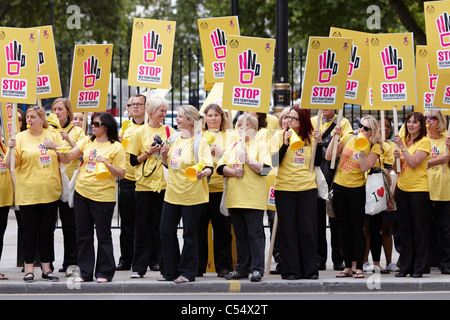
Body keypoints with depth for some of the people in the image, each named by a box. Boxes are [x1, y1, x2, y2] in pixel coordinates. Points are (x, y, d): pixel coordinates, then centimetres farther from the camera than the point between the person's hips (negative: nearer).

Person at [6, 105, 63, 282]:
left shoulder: (53, 135, 7)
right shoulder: (21, 138, 1)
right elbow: (10, 165, -4)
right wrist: (11, 149, -22)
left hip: (50, 192, 2)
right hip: (28, 193, -2)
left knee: (47, 231, 6)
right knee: (29, 231, 0)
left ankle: (46, 267, 14)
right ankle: (29, 268, 7)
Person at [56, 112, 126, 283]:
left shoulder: (116, 147, -4)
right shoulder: (86, 141, 9)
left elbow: (121, 174, -6)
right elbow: (67, 159, 4)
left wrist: (106, 163, -19)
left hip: (103, 196, -5)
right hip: (81, 193, 5)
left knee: (103, 236, 2)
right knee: (83, 235, 9)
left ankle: (104, 273, 11)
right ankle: (85, 272, 17)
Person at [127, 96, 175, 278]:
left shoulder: (169, 131, 10)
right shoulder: (140, 133, 4)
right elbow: (133, 160, 4)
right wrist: (149, 153, -11)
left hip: (164, 183, 2)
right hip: (145, 183, -2)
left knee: (162, 225, 2)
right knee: (143, 226, -3)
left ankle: (157, 261, 12)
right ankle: (138, 267, 0)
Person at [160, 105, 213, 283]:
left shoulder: (200, 142, -9)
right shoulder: (174, 139, 11)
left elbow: (209, 167, -14)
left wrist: (202, 173, -36)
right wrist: (164, 156, -1)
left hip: (192, 195, -7)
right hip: (172, 193, 7)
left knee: (189, 235, 1)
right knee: (166, 231, 7)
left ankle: (187, 273, 9)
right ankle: (171, 272, 17)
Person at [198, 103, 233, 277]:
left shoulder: (229, 136, 12)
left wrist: (217, 151, -13)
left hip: (221, 187, -1)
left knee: (222, 227, -1)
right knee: (199, 227, 1)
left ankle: (223, 266, 5)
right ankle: (198, 266, 8)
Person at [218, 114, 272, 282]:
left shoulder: (261, 145, 4)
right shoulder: (231, 147, 18)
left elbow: (265, 169, -8)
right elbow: (220, 167, 9)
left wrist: (248, 160, -18)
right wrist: (233, 172, -9)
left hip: (254, 197, -5)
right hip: (235, 197, 5)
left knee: (255, 233, -8)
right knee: (240, 234, 8)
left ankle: (257, 269, -8)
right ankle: (242, 268, 13)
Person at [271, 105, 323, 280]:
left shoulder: (310, 137, 8)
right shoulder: (279, 136, 3)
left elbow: (317, 162, 7)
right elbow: (274, 161, -7)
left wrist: (319, 143, -5)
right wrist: (285, 144, -17)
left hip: (307, 188, 1)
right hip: (284, 188, -1)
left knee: (308, 229, 0)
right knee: (288, 230, 0)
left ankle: (310, 270, 7)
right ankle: (290, 270, 4)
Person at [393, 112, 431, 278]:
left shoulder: (425, 141, -6)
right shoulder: (403, 140, 12)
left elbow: (414, 163, -18)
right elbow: (397, 169, 14)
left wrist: (401, 147, -17)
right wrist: (396, 157, -5)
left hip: (419, 189, -6)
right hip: (402, 188, 6)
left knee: (419, 229, -1)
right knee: (405, 228, 8)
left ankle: (419, 268, 3)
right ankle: (405, 266, 13)